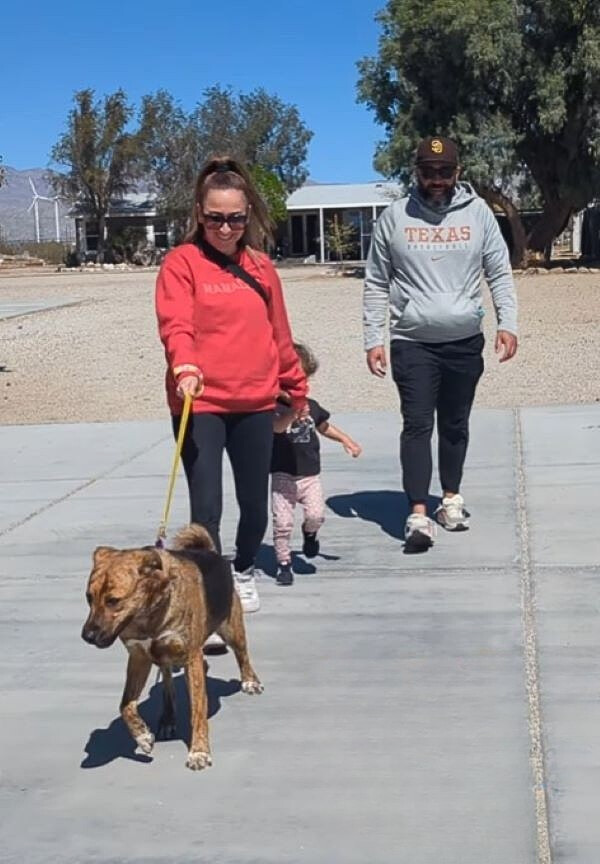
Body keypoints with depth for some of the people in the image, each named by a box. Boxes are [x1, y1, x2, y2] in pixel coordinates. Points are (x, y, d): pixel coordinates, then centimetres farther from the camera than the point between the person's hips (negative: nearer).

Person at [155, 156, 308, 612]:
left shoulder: (261, 266, 9)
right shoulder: (181, 262, -4)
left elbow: (279, 334, 17)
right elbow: (175, 324, -18)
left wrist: (297, 387, 23)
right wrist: (184, 368, -36)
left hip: (256, 403, 4)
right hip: (199, 405, -4)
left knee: (255, 503, 14)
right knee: (206, 507, -9)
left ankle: (245, 572, 40)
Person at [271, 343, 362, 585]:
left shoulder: (311, 406, 9)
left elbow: (324, 427, 27)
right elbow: (277, 426, -29)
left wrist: (346, 440, 20)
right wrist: (293, 413, -47)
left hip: (310, 475, 4)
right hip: (283, 476, -3)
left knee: (316, 515, -12)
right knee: (282, 522, -4)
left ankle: (309, 533, 22)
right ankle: (284, 563, 12)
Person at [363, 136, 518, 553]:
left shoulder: (478, 212, 2)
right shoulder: (394, 217, 0)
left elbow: (500, 273, 4)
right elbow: (376, 284, 3)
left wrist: (508, 323, -8)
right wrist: (373, 339, -1)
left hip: (465, 341, 2)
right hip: (412, 343, -1)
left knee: (455, 424, 12)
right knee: (418, 425, -7)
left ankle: (451, 497, 30)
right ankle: (418, 514, -9)